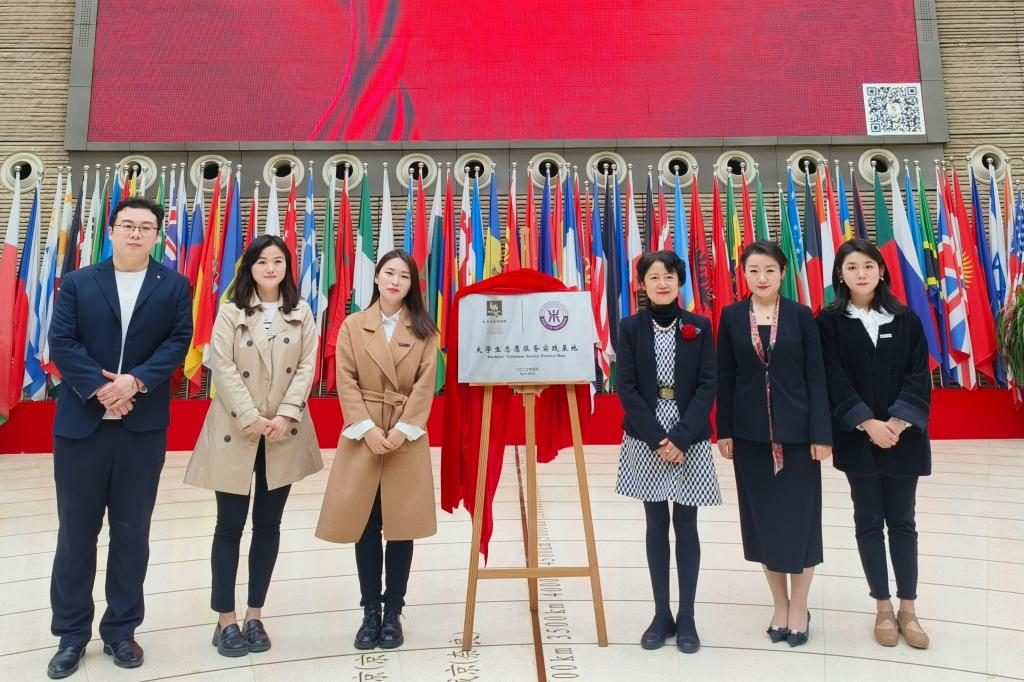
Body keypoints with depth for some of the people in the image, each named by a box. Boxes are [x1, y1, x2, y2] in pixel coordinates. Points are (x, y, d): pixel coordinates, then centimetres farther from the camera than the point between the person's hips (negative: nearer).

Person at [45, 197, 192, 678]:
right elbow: (61, 342, -4)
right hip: (80, 423, 0)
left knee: (132, 533, 9)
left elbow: (178, 341, -5)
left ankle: (120, 630, 23)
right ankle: (71, 635, 23)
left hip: (143, 426, 0)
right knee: (76, 533, 9)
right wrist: (99, 388, -16)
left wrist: (136, 381, -18)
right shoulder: (77, 283, 6)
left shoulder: (174, 286, 5)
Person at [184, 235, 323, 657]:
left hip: (284, 433, 2)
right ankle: (225, 619, 17)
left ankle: (254, 616, 21)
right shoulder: (231, 311, 0)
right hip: (236, 431, -2)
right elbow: (223, 368, -7)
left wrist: (285, 415, -13)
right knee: (230, 526, 4)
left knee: (269, 524, 9)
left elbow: (307, 367, -1)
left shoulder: (302, 313, 6)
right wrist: (252, 419, -15)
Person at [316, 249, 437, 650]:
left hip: (406, 438, 0)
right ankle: (370, 612, 19)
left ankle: (393, 612, 19)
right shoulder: (353, 325, 5)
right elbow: (346, 382, -2)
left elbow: (425, 385, -2)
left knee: (402, 527, 5)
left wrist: (403, 429, -13)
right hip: (363, 436, 0)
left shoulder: (423, 330, 5)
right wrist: (367, 429, -13)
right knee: (364, 527, 5)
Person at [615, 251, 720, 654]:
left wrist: (681, 438, -13)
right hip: (646, 440, 0)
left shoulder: (699, 326, 1)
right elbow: (627, 388, -4)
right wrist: (657, 439, -12)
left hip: (690, 440, 0)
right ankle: (662, 615, 20)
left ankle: (686, 618, 19)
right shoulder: (630, 327, 1)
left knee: (686, 526, 7)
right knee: (656, 526, 8)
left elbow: (707, 386, -4)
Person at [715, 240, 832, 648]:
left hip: (796, 431, -1)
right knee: (763, 517, 9)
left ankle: (799, 607, 23)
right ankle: (780, 604, 26)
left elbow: (816, 376, -3)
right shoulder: (731, 317, 2)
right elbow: (725, 377, 3)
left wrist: (821, 434, -7)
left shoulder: (801, 315, -1)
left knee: (799, 516, 5)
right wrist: (724, 431, 0)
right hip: (751, 433, 1)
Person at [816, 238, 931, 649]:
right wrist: (869, 423, -16)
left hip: (903, 437, 2)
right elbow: (834, 380, -8)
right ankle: (883, 609, 19)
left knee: (902, 521, 9)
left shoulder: (906, 319, 5)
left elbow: (920, 376, -1)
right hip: (858, 438, -1)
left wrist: (898, 421, -14)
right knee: (868, 520, 7)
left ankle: (907, 609, 21)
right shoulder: (829, 322, -2)